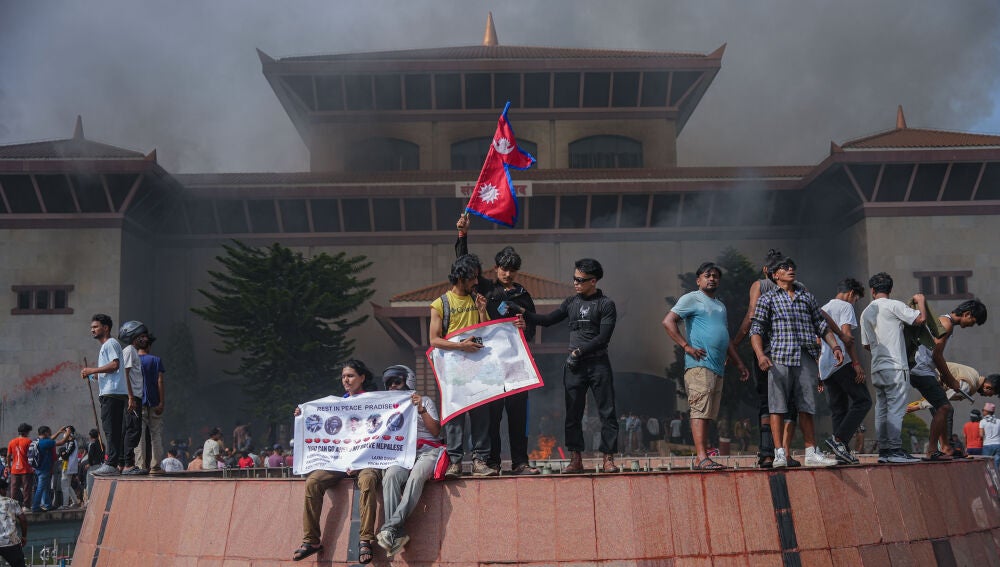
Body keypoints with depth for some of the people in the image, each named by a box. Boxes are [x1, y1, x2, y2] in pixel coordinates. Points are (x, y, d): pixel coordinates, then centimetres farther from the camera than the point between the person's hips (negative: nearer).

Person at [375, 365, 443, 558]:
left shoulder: (425, 401, 18)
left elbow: (436, 430, 7)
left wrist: (421, 410, -4)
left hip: (427, 451, -2)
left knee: (416, 476, -36)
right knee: (390, 476, -33)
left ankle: (390, 528, -46)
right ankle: (397, 535, -41)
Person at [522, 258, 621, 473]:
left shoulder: (606, 305, -2)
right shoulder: (571, 303, 13)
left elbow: (603, 337, -9)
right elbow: (547, 320, 11)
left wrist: (579, 351, -13)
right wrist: (522, 313, 0)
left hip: (598, 364, -4)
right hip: (574, 366, 4)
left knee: (607, 412, -2)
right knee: (573, 413, 3)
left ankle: (608, 459, 3)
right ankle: (576, 459, 9)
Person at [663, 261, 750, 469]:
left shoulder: (720, 306, 26)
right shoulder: (691, 299, 1)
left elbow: (726, 339, 31)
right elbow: (668, 321, -10)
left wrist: (740, 364, 25)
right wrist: (686, 346, -16)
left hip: (718, 368, 8)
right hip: (699, 364, -8)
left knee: (708, 414, 8)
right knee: (700, 411, -13)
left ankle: (704, 457, 10)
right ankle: (702, 458, -18)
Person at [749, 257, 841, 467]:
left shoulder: (806, 296, 22)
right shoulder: (768, 299, 10)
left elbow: (821, 324, 24)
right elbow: (756, 330, 1)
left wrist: (835, 346, 9)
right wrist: (760, 355, -15)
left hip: (807, 357, 3)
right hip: (780, 357, -3)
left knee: (806, 407, 4)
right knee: (778, 407, -5)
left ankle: (812, 453, 7)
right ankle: (779, 454, -3)